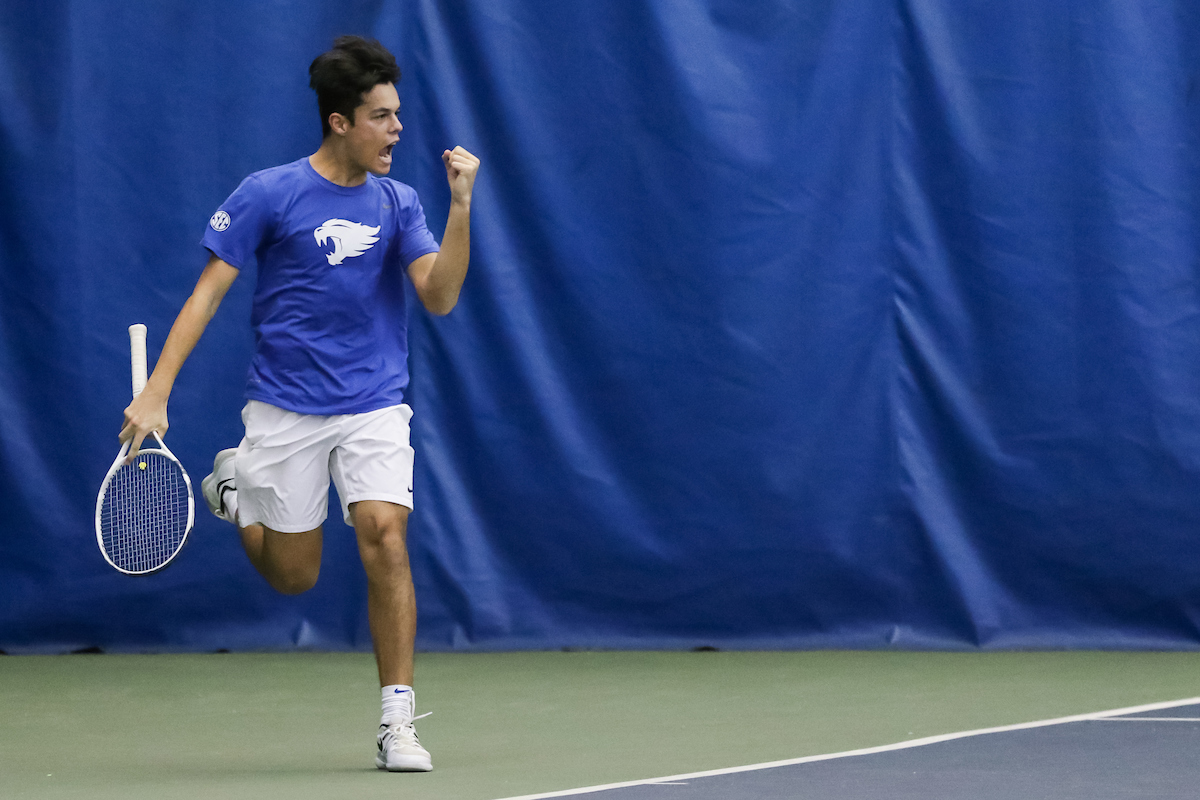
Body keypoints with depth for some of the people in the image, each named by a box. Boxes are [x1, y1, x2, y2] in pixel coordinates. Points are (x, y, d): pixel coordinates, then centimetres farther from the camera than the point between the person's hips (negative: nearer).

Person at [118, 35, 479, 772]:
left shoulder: (398, 204, 2)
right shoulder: (267, 196, -6)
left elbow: (440, 296, -8)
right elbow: (209, 292, -5)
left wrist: (462, 204, -19)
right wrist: (156, 393, -12)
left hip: (375, 406, 2)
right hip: (286, 406, -1)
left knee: (385, 536, -19)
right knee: (294, 576, 5)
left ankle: (398, 721, -12)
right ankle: (237, 488, 39)